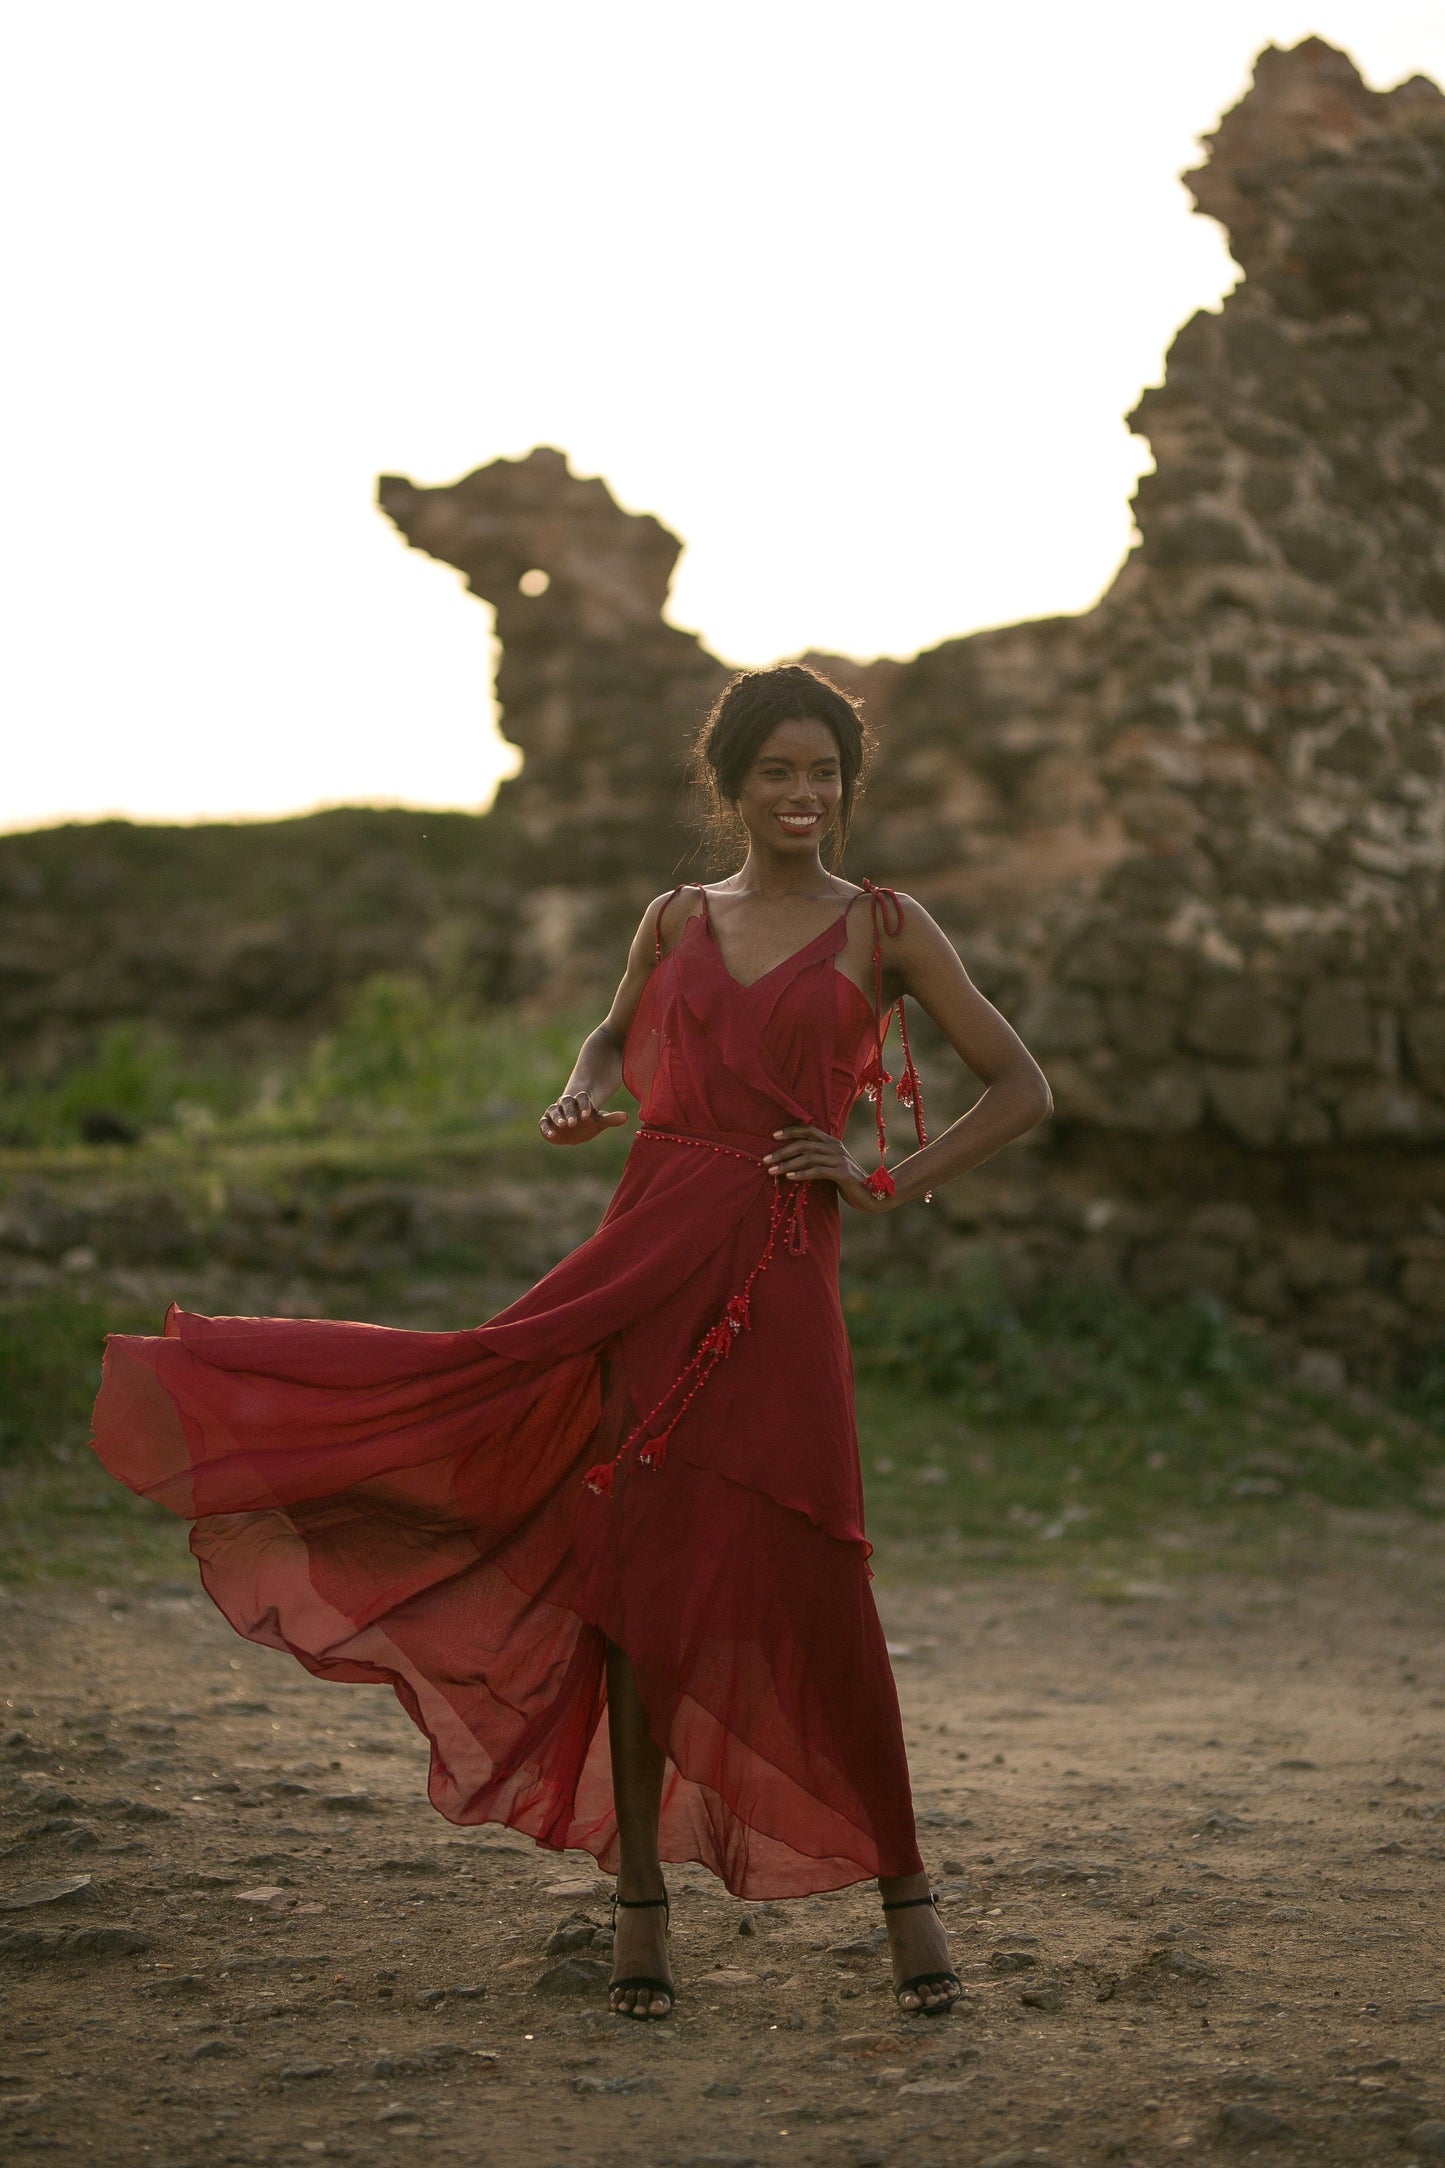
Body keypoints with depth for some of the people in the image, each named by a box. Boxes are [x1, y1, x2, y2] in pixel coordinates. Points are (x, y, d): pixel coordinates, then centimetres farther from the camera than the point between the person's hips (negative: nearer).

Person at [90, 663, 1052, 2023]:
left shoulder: (883, 928, 6)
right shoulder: (678, 921, 14)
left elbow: (1020, 1089, 7)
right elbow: (616, 1037, 32)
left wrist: (889, 1186, -2)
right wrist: (581, 1098, 10)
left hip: (776, 1274, -3)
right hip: (647, 1255, 3)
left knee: (807, 1584, -7)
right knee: (638, 1570, 3)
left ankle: (902, 1893, 8)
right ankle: (638, 1898, 14)